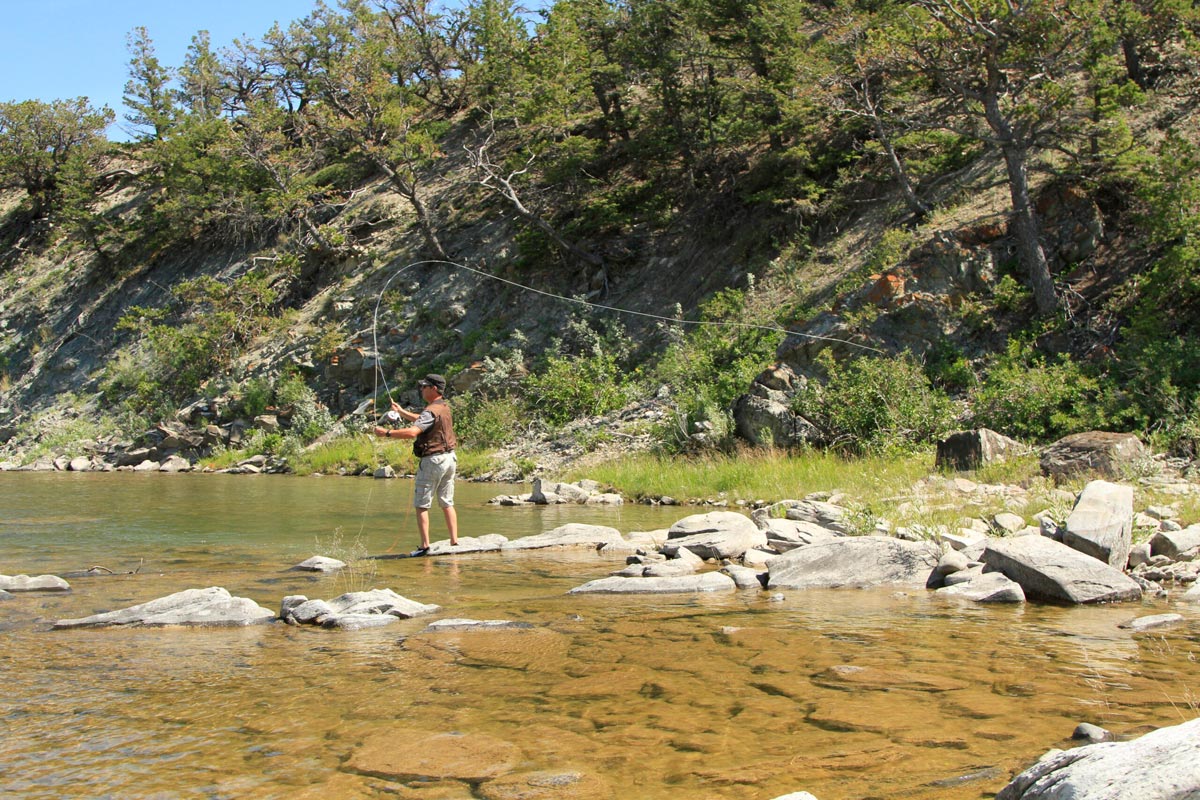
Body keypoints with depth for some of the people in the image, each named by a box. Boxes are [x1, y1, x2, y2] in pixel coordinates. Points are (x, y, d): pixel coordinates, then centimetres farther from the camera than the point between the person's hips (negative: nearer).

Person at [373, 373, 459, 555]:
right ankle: (454, 542, 10)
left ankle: (425, 546, -7)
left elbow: (412, 432, -31)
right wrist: (402, 412, 29)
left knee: (422, 505, -1)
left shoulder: (432, 411, -18)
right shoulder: (445, 408, 12)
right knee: (447, 502, 13)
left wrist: (387, 433, -24)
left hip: (433, 460, -9)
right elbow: (422, 421, 30)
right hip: (450, 458, 9)